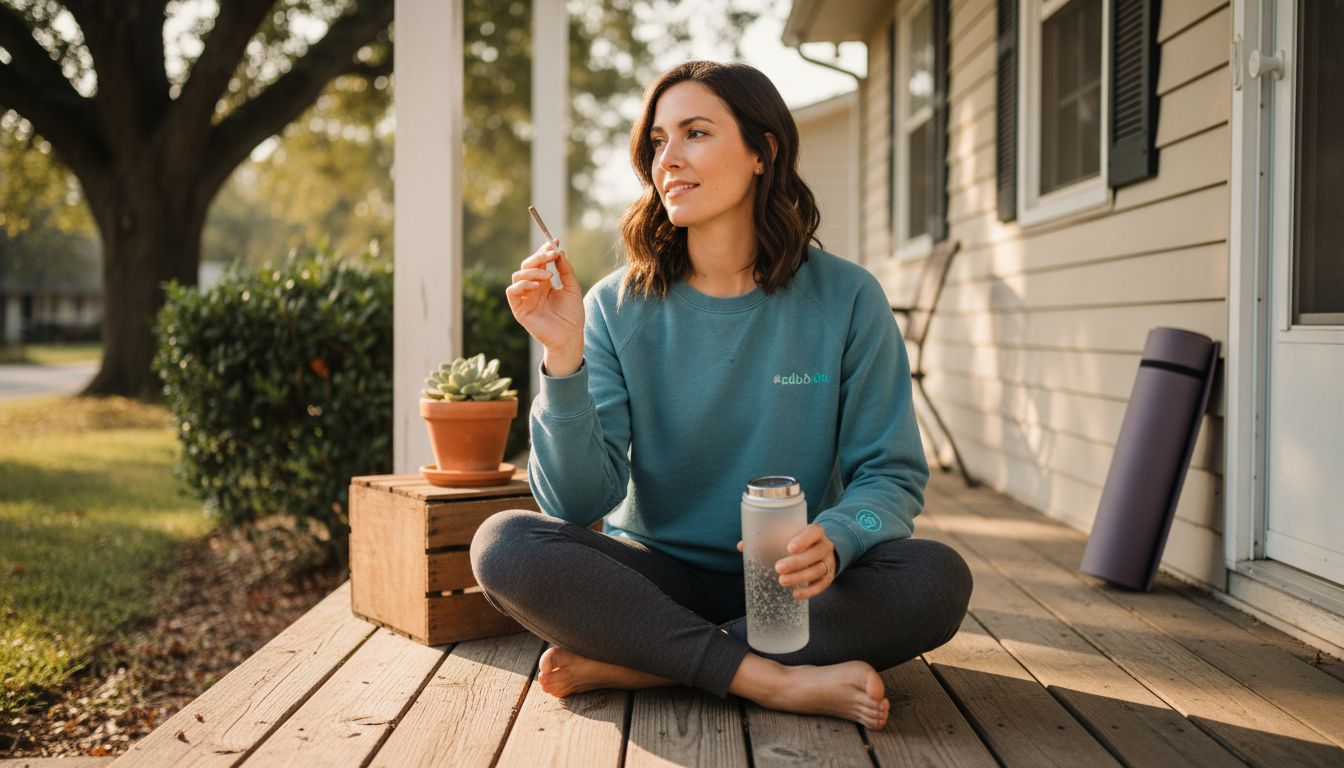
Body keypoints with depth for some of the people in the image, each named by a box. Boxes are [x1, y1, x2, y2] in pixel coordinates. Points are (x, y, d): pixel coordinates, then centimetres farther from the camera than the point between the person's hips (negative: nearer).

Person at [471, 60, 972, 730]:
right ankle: (777, 682, -24)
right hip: (656, 577, 0)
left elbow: (892, 474, -3)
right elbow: (579, 503, -10)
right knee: (504, 544, -25)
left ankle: (627, 664, -22)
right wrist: (565, 357, -24)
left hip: (791, 588, 0)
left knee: (936, 580, -28)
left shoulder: (845, 298, -4)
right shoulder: (618, 308, -3)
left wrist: (832, 540, -25)